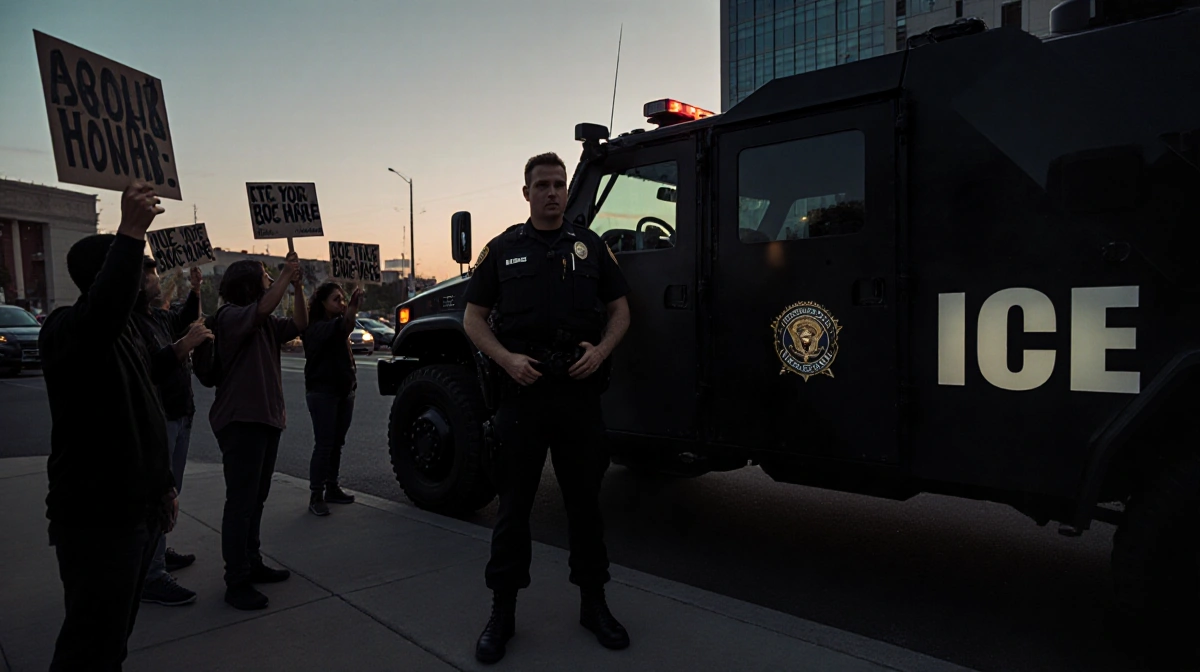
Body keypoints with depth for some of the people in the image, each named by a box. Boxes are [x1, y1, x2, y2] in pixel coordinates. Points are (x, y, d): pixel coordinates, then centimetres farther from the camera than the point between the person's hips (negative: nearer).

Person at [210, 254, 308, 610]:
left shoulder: (265, 324, 15)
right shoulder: (230, 315, -11)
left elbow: (298, 324, 10)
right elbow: (264, 307, -29)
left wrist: (297, 286, 2)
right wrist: (286, 275, -22)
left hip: (267, 418, 9)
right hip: (241, 420, -9)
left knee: (256, 499, 16)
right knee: (241, 503, -6)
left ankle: (251, 564, 28)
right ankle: (236, 582, 1)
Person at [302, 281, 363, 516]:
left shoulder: (338, 324, 17)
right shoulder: (315, 327, -12)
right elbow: (339, 329, -33)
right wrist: (353, 309, -49)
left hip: (344, 391, 7)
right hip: (322, 393, -7)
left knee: (337, 443, 11)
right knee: (323, 445, -8)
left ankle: (332, 488, 21)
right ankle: (316, 496, -3)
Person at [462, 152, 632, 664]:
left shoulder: (590, 246, 10)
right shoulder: (503, 249, 7)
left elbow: (620, 310, 13)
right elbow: (473, 318, 8)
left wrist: (601, 350, -6)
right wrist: (507, 359, -9)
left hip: (580, 390, 1)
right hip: (523, 388, -1)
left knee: (585, 501, 11)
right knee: (514, 504, 6)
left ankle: (594, 604, 26)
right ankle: (502, 612, 20)